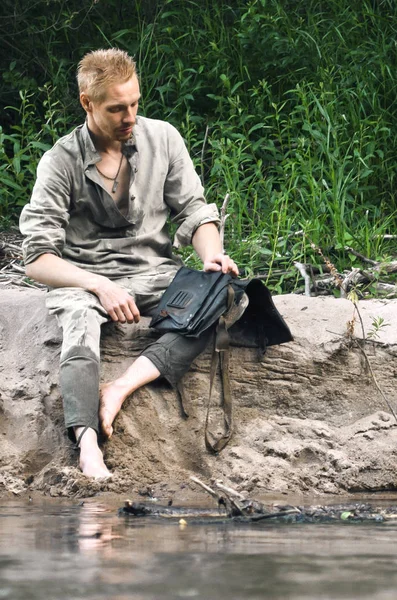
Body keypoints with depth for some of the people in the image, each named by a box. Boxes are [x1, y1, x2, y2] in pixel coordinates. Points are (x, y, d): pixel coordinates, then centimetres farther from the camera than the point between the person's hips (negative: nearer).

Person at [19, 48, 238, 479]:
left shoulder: (162, 139, 3)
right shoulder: (62, 162, -6)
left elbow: (194, 212, 7)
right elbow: (37, 259, -8)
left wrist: (211, 255, -16)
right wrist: (99, 286, -23)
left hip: (153, 272, 3)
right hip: (82, 278, -3)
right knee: (80, 330, -38)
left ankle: (120, 388, -39)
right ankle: (87, 444, -61)